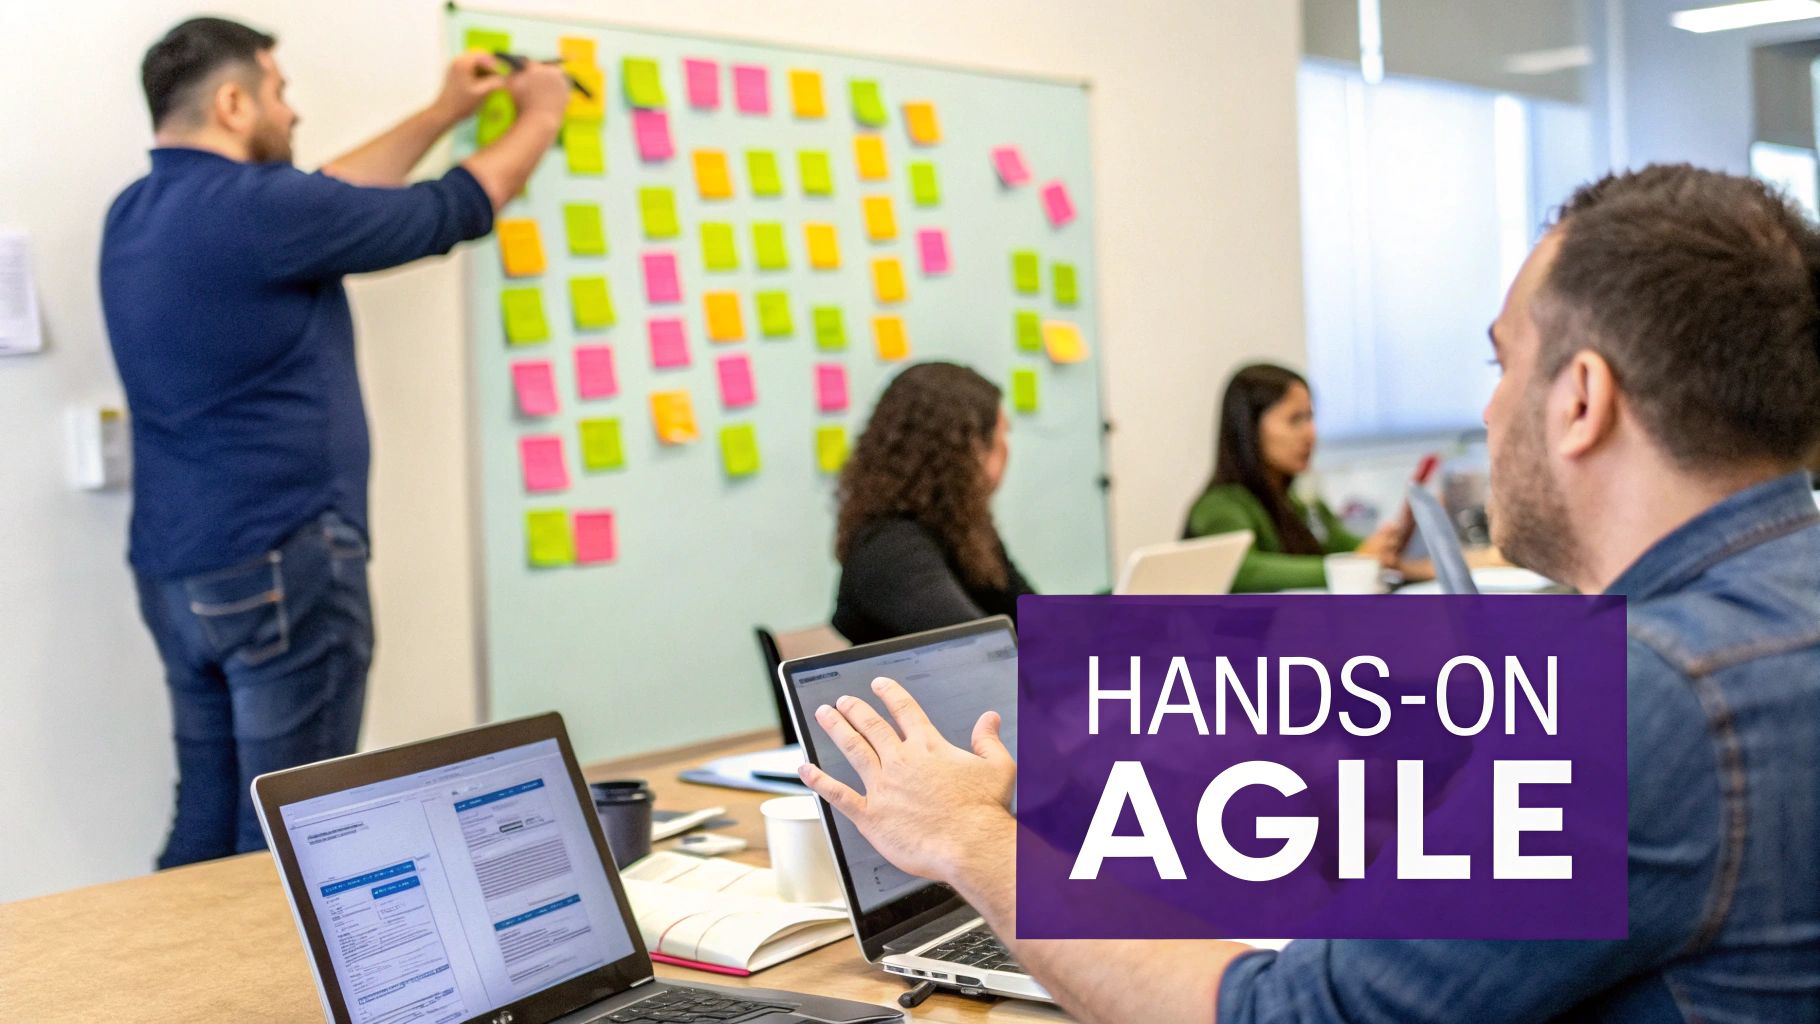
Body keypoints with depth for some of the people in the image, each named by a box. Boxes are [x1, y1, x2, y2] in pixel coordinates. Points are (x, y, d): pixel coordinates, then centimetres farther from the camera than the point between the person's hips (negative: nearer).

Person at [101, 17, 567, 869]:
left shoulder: (138, 215, 11)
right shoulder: (253, 209, -15)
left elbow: (327, 203, 23)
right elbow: (455, 211, -4)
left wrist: (441, 116, 30)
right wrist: (540, 118, 15)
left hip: (177, 570, 9)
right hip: (283, 565, -9)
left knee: (207, 824, 13)